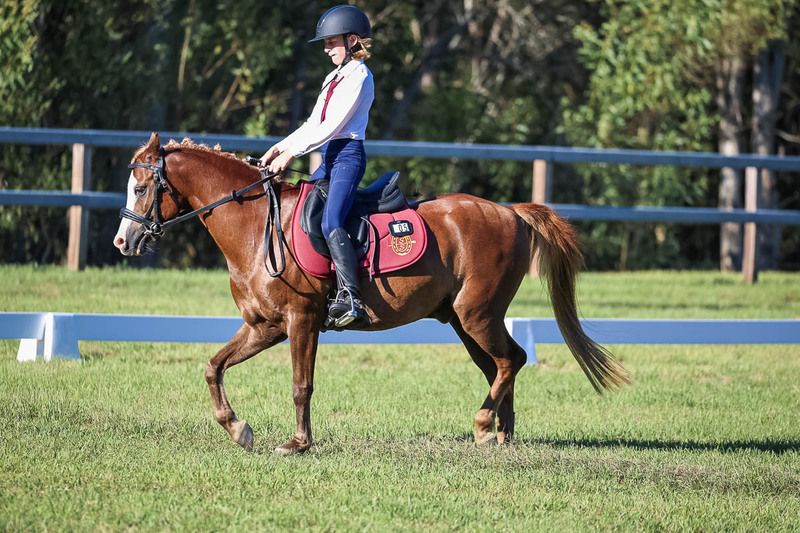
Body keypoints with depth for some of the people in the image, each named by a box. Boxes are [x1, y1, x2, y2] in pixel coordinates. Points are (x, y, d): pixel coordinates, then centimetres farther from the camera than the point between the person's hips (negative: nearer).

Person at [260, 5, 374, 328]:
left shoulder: (359, 77, -9)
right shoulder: (334, 78, 20)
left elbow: (332, 127, -16)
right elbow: (313, 124, 22)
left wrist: (292, 153, -17)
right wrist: (280, 147, 11)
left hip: (348, 155, -10)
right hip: (329, 158, 10)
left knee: (330, 223, -28)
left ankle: (350, 299, -40)